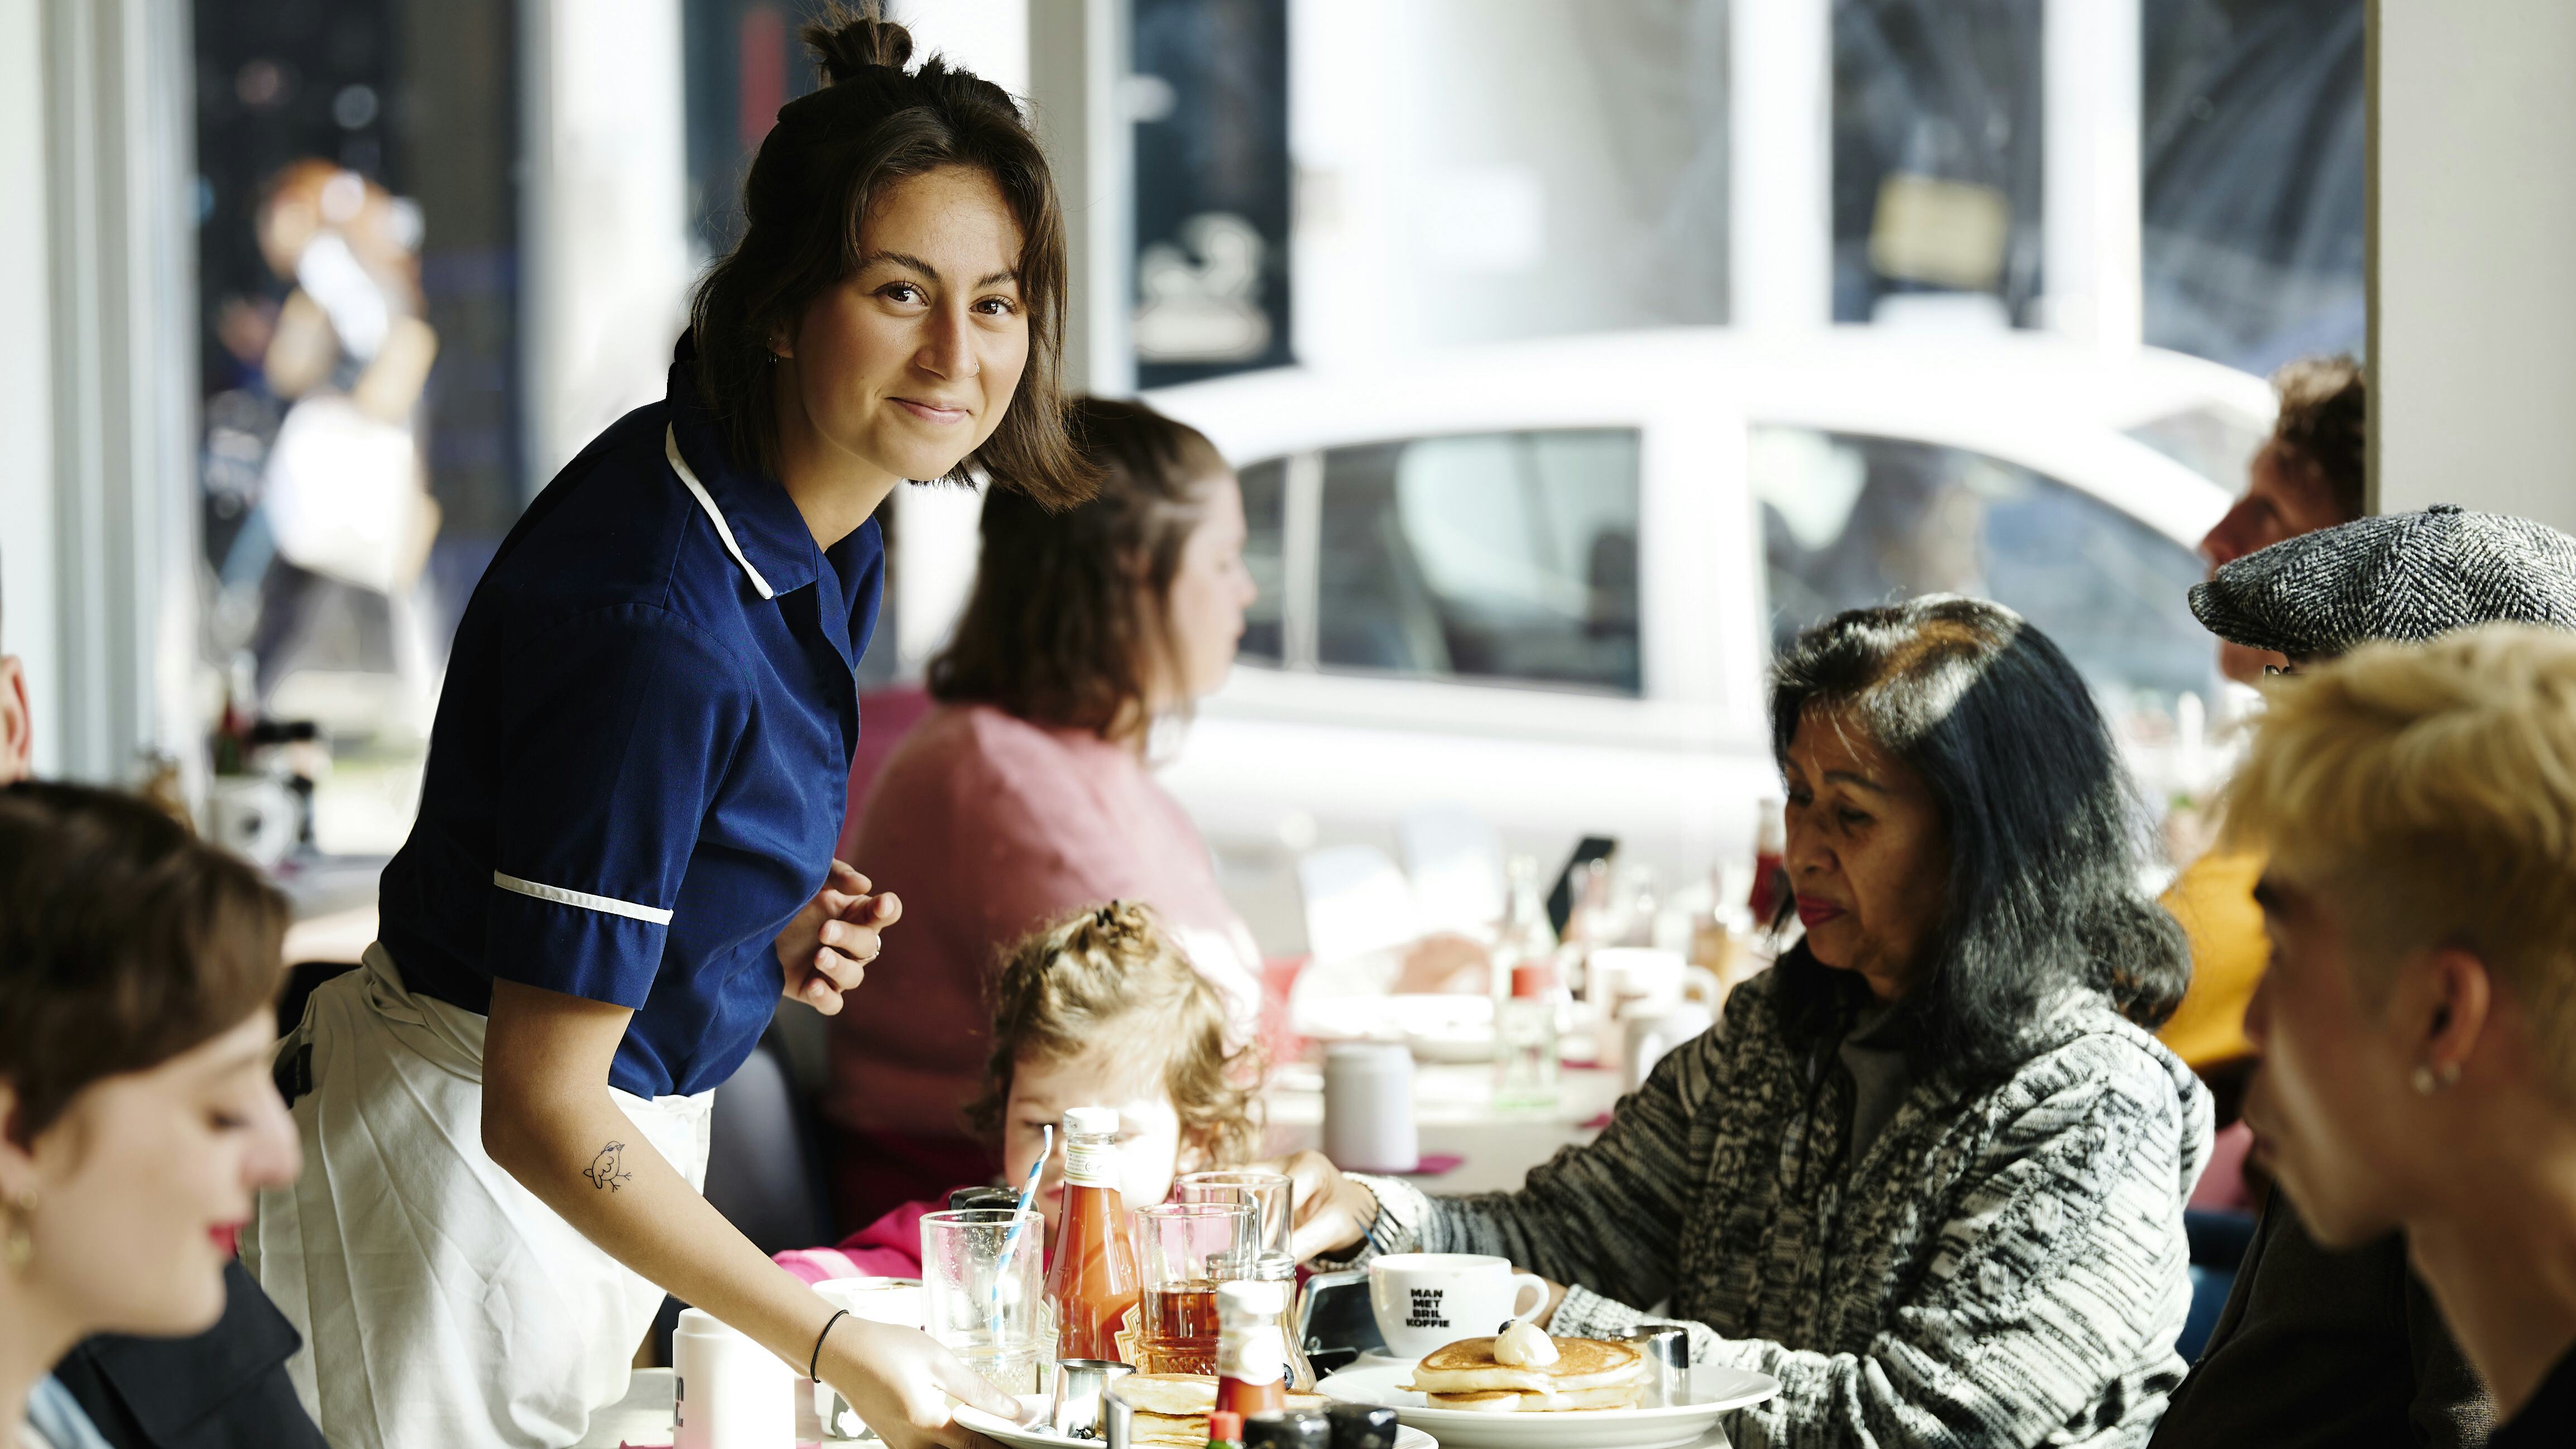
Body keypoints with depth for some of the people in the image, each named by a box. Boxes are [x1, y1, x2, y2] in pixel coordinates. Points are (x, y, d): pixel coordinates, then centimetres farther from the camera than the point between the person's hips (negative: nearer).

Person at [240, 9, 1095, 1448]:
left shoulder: (822, 527, -1)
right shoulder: (660, 615, -29)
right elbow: (539, 1111, -27)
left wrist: (773, 925, 1)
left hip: (624, 1128, 9)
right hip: (462, 1161, -9)